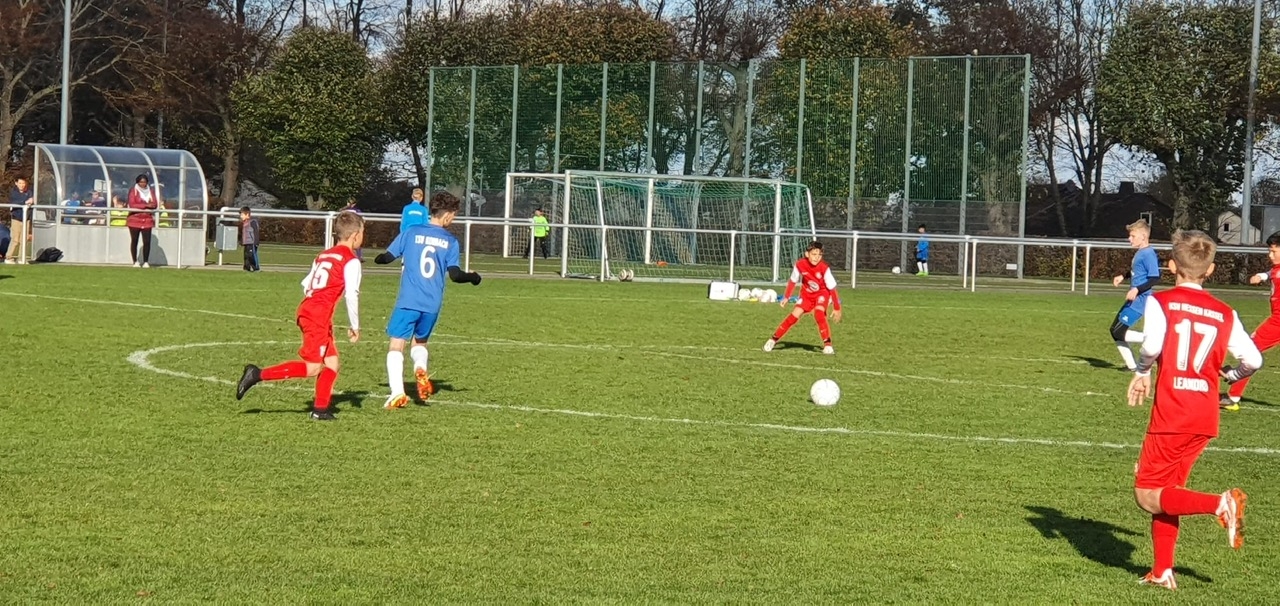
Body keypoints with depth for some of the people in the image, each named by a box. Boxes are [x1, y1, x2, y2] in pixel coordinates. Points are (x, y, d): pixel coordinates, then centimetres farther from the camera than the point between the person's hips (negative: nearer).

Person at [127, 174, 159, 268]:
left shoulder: (151, 191, 12)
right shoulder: (133, 191, 0)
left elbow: (155, 204, 3)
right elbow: (132, 205, -11)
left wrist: (140, 206, -14)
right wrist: (146, 205, -16)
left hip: (147, 220, 2)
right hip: (135, 220, -2)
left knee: (147, 242, -4)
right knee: (134, 241, 2)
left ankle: (146, 262, 4)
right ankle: (135, 262, 9)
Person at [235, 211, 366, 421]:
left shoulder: (323, 256, 21)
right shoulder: (351, 261, -4)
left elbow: (306, 284, 20)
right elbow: (352, 295, -9)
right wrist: (355, 326, 0)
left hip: (307, 310, 9)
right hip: (319, 317, -9)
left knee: (331, 363, 12)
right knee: (312, 367, -10)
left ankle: (320, 409, 9)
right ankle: (259, 374, -15)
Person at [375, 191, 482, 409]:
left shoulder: (411, 232, 1)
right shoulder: (451, 241, 2)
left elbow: (387, 257, 3)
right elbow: (455, 274, -3)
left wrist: (378, 259, 26)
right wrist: (472, 277, 17)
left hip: (408, 301, -2)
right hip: (432, 304, 2)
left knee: (396, 345, 3)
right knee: (420, 342, 24)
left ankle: (397, 393, -10)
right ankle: (421, 369, -8)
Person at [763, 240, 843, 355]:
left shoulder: (824, 268, -28)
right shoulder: (800, 264, -21)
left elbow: (832, 288, -19)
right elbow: (793, 281, -2)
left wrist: (836, 308, -15)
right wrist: (786, 297, 3)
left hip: (822, 293, -2)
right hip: (806, 294, 2)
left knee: (819, 314, -28)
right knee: (794, 315, -11)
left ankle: (827, 344, -19)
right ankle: (774, 339, 4)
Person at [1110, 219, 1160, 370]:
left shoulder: (1148, 254, -18)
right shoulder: (1140, 252, 11)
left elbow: (1155, 278, -24)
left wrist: (1137, 289, -29)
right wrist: (1123, 276, 24)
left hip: (1139, 300, -10)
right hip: (1133, 300, 10)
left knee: (1119, 333, -13)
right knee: (1115, 330, 13)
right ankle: (1131, 365, 16)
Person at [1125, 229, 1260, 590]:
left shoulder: (1161, 302, -4)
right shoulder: (1225, 314, 7)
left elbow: (1153, 344, -22)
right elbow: (1253, 360, -1)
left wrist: (1141, 371, -2)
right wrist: (1232, 377, 21)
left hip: (1171, 415, -5)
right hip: (1206, 418, 6)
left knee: (1147, 495, 1)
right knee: (1164, 491, 18)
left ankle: (1220, 504, -19)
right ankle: (1162, 571, 16)